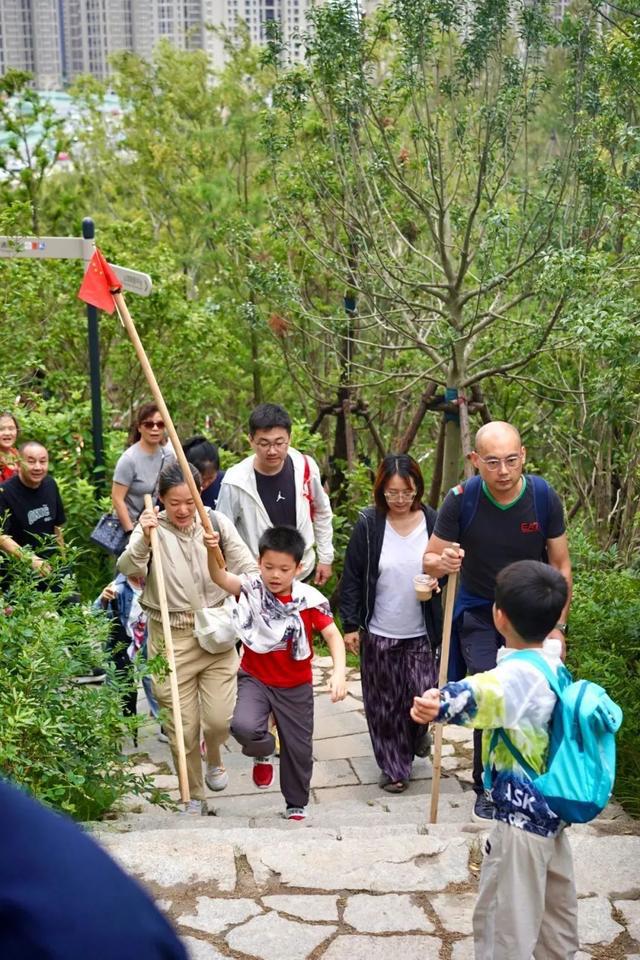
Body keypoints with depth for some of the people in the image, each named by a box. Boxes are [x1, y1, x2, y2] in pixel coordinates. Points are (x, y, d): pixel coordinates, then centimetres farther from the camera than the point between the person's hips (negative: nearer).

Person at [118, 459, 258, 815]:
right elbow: (127, 570, -19)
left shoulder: (217, 523, 0)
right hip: (170, 639, -1)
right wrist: (143, 540, -35)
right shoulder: (151, 528, -4)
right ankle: (194, 798, 27)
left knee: (220, 719, -5)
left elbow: (248, 569, 0)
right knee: (182, 728, 4)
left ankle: (214, 759, 33)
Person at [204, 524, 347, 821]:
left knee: (298, 748, 12)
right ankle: (263, 752, 10)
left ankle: (297, 805, 37)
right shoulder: (252, 589, -13)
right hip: (255, 678, 0)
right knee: (243, 726, -27)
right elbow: (220, 578, -29)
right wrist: (212, 551, -50)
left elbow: (332, 635, -19)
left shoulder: (309, 599, -15)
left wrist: (339, 671, -35)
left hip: (295, 686, 1)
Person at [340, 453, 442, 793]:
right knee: (384, 703, 8)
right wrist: (350, 624, -4)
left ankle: (417, 734, 36)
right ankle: (393, 767, 25)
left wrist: (439, 579, -13)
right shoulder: (368, 524, -8)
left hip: (420, 634, 1)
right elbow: (352, 577, -3)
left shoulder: (433, 522, -4)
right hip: (378, 634, -1)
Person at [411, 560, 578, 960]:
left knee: (504, 925, 2)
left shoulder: (518, 675, -30)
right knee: (558, 911, 24)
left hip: (522, 818, -9)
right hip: (555, 808, 10)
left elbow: (479, 693, -53)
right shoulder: (553, 659, -2)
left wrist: (437, 705, -70)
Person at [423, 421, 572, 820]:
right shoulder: (461, 500, -20)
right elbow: (429, 560, -11)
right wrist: (442, 563, -35)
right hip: (479, 614, -2)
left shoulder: (544, 497, -16)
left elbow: (561, 566, -4)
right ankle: (488, 789, 7)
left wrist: (558, 626, -5)